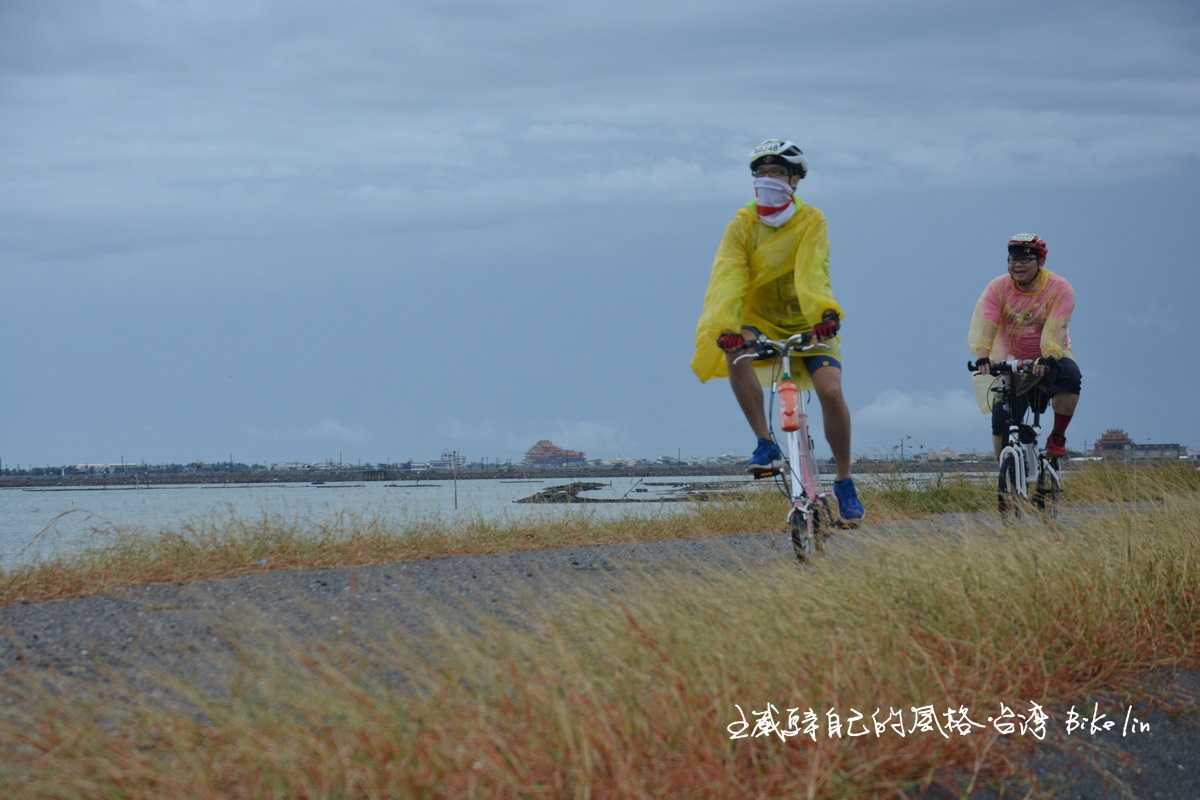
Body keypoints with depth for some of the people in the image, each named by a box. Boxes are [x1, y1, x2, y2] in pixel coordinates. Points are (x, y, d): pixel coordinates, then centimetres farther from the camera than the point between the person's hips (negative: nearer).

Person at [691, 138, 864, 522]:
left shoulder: (811, 221, -11)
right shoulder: (743, 224, -8)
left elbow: (812, 272, -28)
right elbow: (727, 276, -22)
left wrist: (824, 312, -48)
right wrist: (724, 327, -40)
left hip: (808, 323, -1)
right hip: (760, 321, 1)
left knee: (830, 390, -21)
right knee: (736, 351, -32)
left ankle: (844, 481, -3)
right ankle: (766, 444, -23)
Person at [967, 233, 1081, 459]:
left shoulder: (1059, 288, -12)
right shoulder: (998, 288, -8)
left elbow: (1055, 329, -26)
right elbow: (982, 325, -23)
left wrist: (1048, 358, -45)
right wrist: (982, 357, -41)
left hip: (1049, 362, -1)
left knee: (1069, 374, -33)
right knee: (1001, 422, -14)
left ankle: (1057, 438, -15)